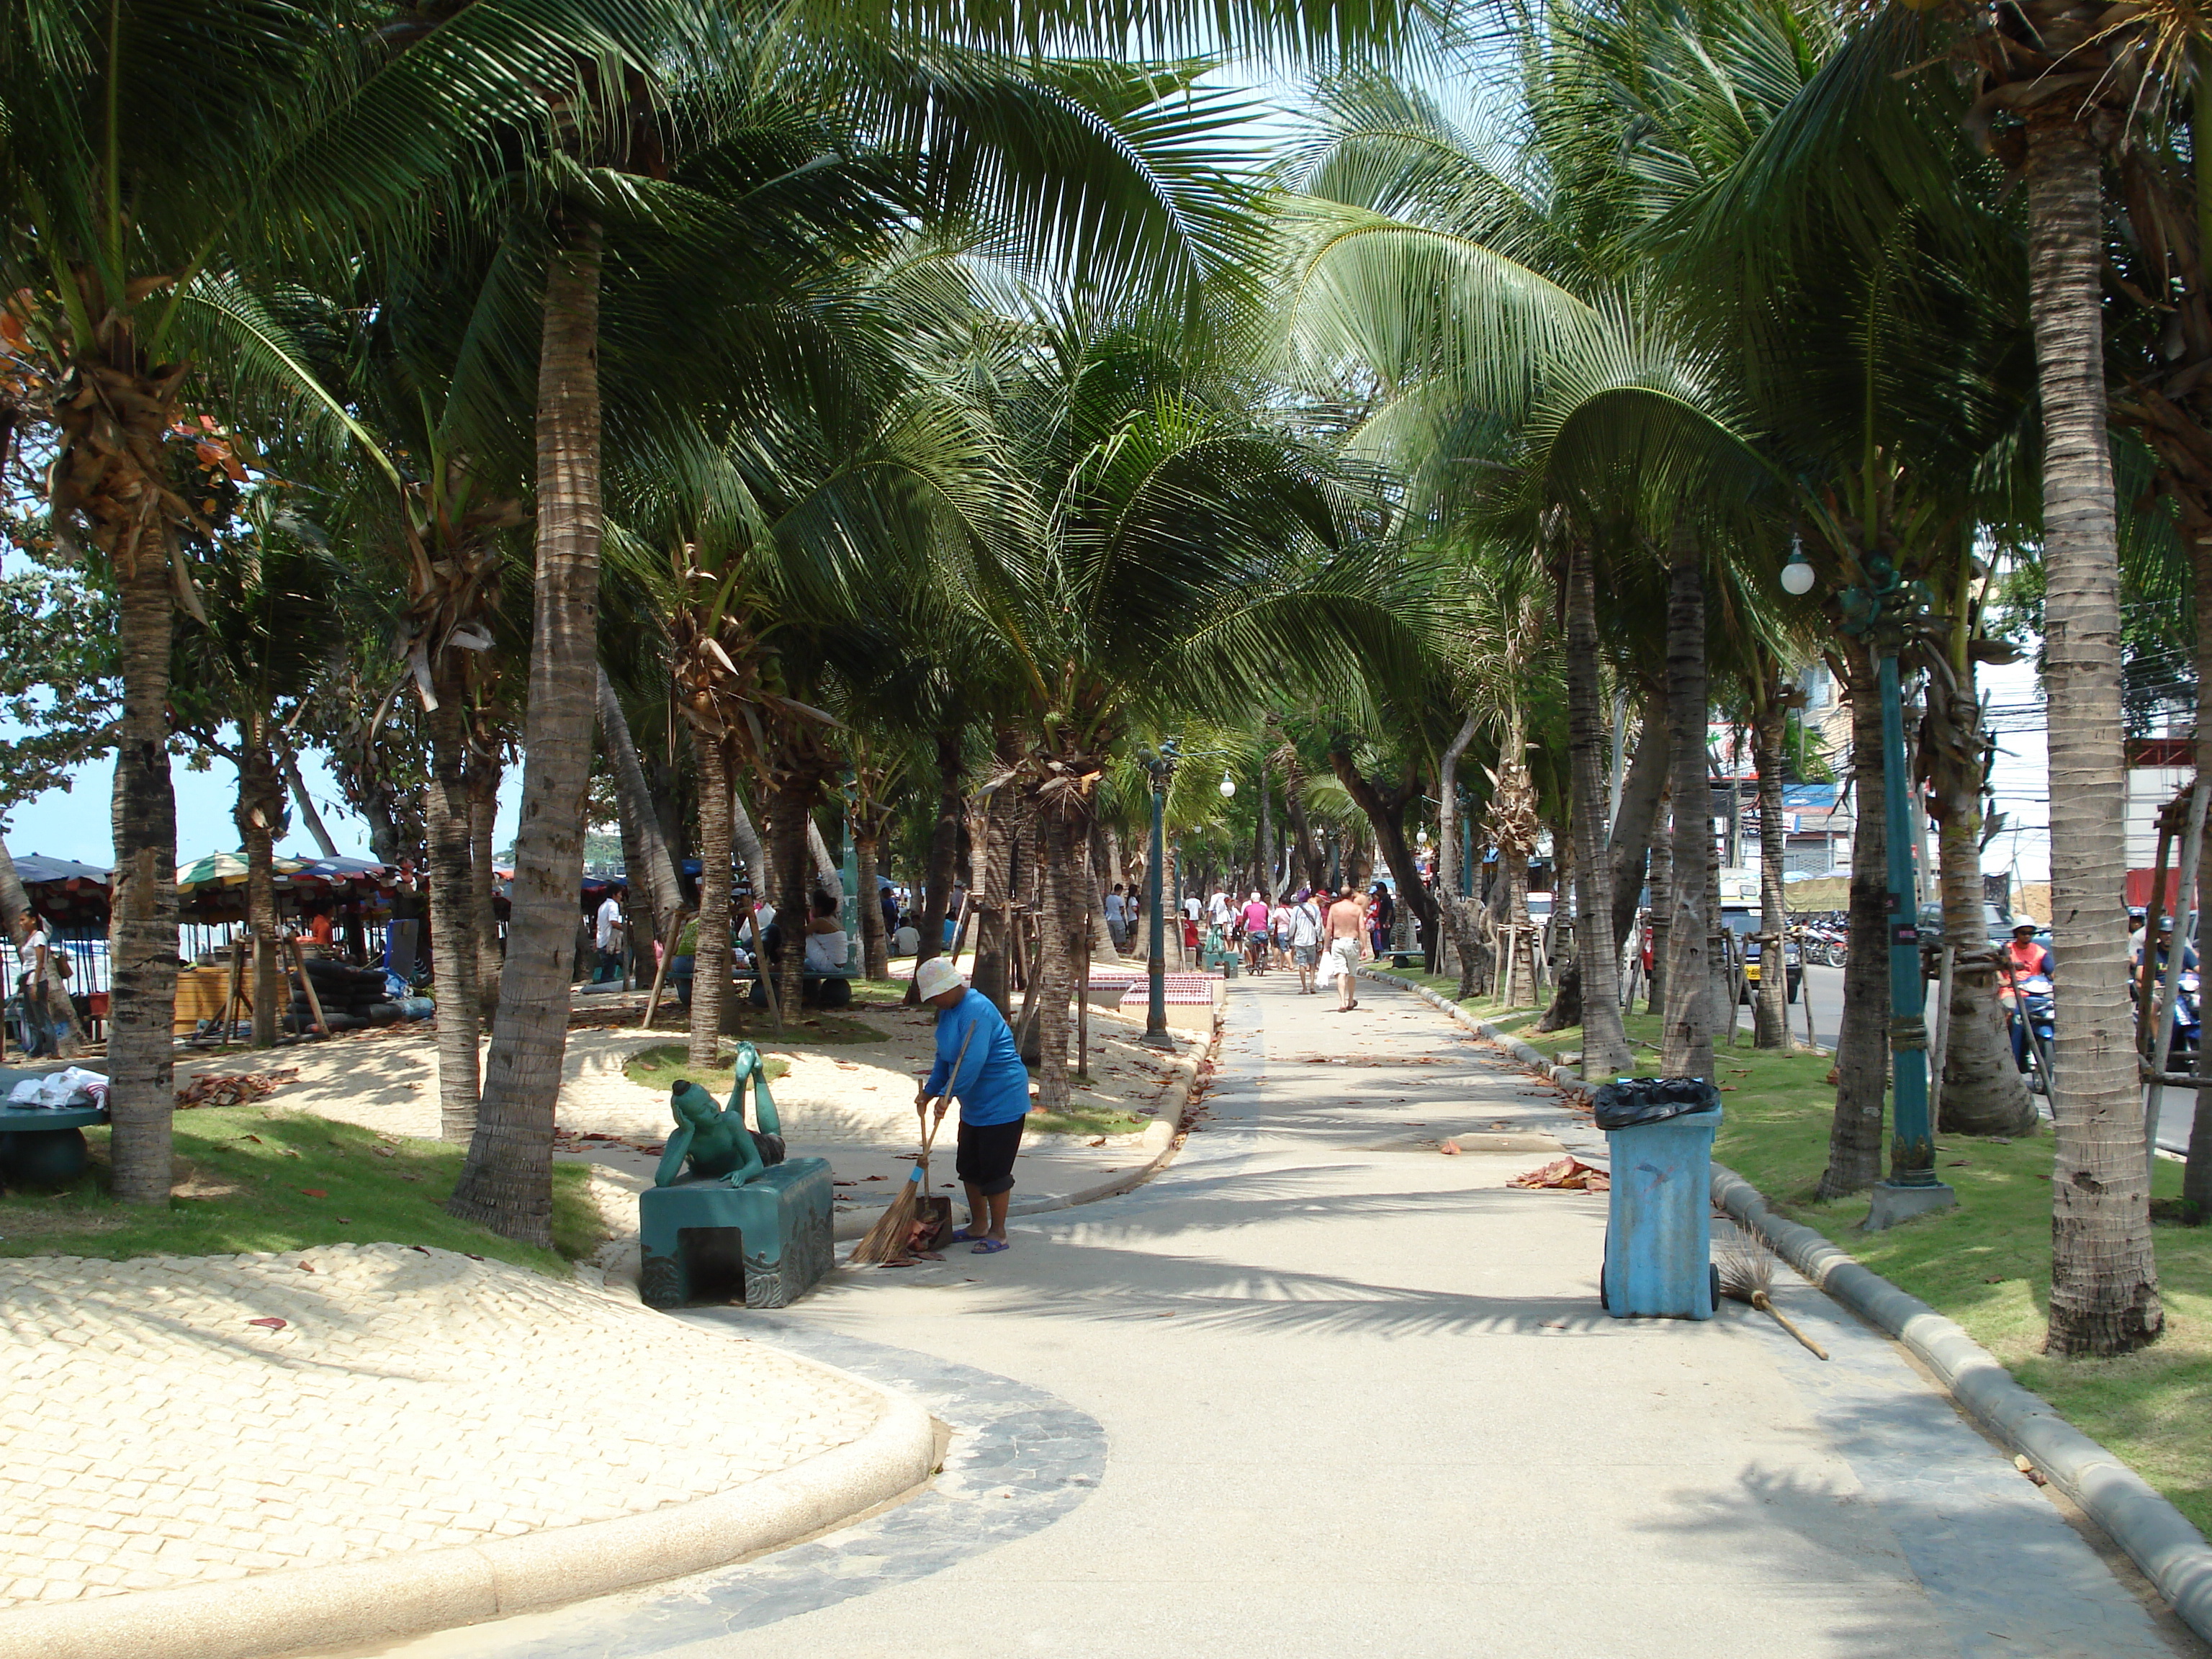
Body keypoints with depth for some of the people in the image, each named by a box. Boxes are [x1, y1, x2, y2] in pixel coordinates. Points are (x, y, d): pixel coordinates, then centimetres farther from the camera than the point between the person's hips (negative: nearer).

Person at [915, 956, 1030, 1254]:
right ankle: (979, 1226, 29)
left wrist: (948, 1095, -26)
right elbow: (945, 1059, 17)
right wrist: (929, 1090, 6)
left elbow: (973, 1061, -29)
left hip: (1002, 1100, -10)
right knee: (968, 1167, 16)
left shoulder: (976, 1010, -22)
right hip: (974, 1105, 10)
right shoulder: (948, 1011, 9)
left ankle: (998, 1233, 4)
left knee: (994, 1169, -5)